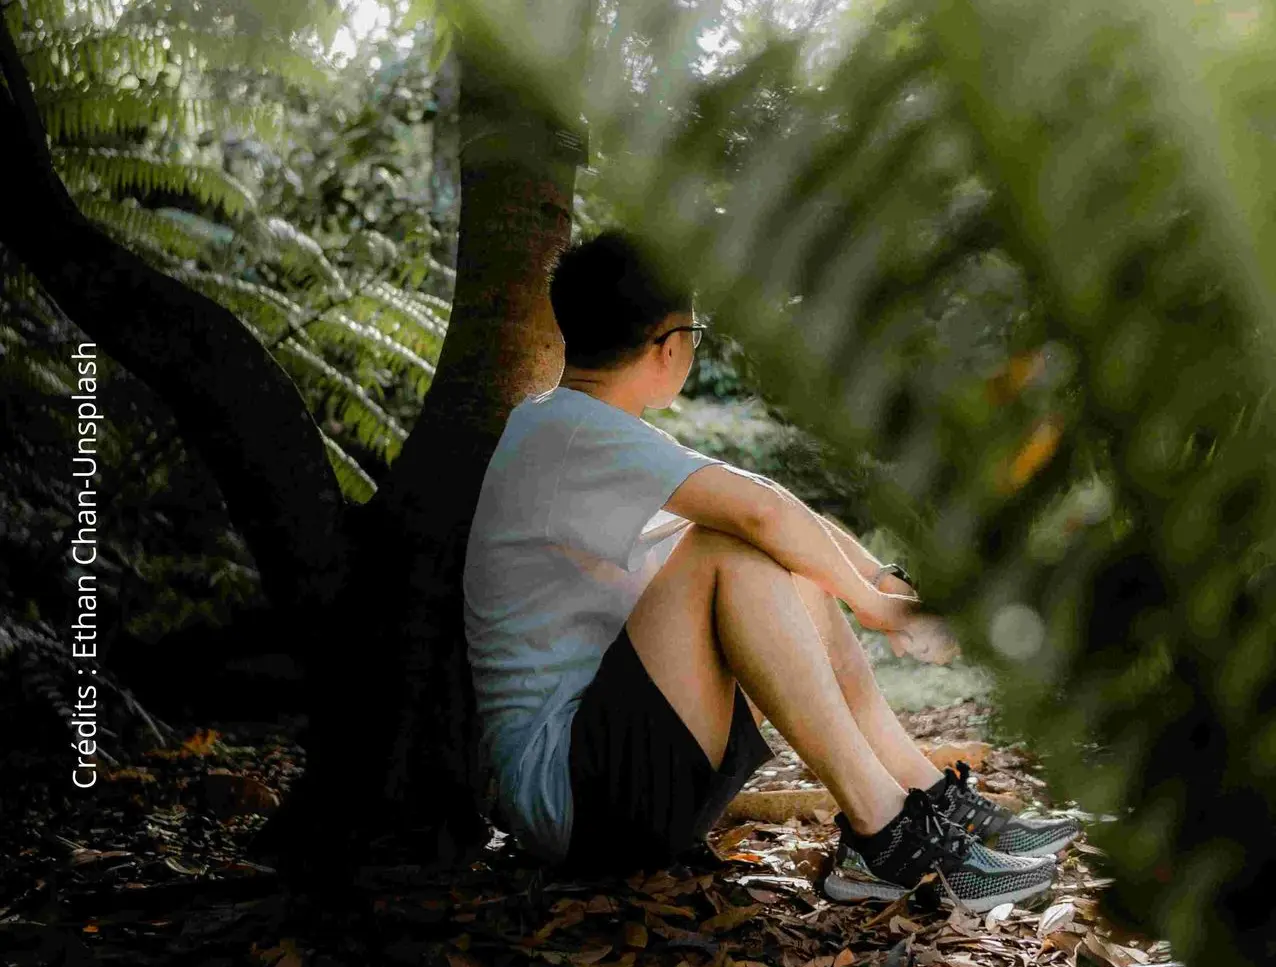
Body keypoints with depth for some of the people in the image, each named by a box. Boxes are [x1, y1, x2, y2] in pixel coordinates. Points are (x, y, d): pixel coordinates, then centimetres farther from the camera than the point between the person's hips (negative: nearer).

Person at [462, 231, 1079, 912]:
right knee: (733, 553, -24)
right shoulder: (570, 429, -15)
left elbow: (772, 512, 16)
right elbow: (760, 510, -25)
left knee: (795, 574, 10)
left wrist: (884, 582, 5)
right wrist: (870, 601, -9)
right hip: (557, 785, -10)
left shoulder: (587, 436, 16)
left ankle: (940, 805, 2)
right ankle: (881, 832, -22)